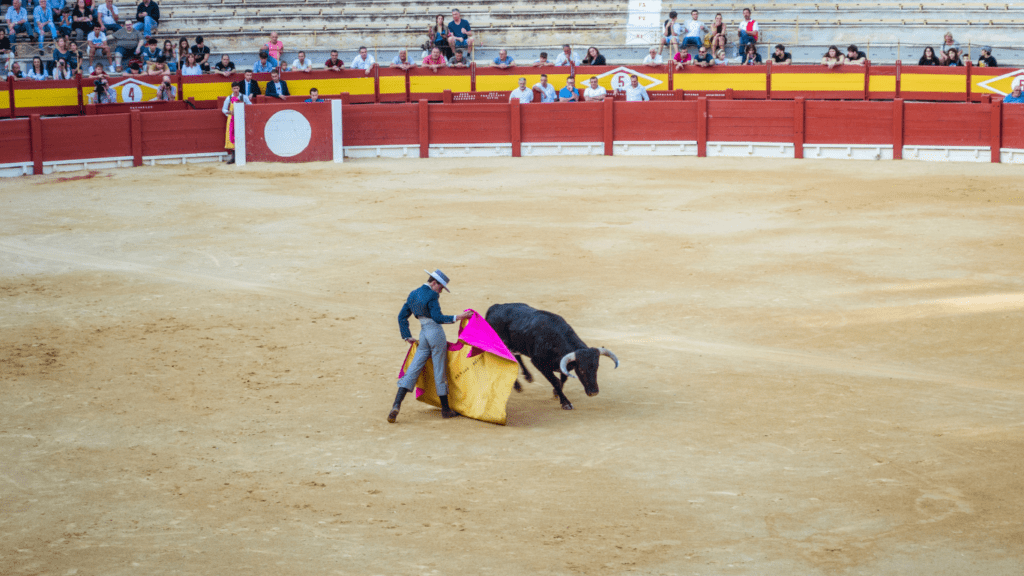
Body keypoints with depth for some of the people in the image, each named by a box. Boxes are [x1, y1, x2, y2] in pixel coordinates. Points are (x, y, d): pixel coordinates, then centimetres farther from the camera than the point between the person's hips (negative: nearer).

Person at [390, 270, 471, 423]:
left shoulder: (413, 294, 12)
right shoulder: (431, 295, -11)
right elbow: (438, 317, -16)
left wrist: (407, 336, 18)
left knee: (413, 370, 3)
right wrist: (457, 317, -12)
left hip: (423, 335, 6)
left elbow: (402, 316, 15)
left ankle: (397, 405, -12)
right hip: (436, 332, -6)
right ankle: (445, 409, 13)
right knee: (440, 371, 3)